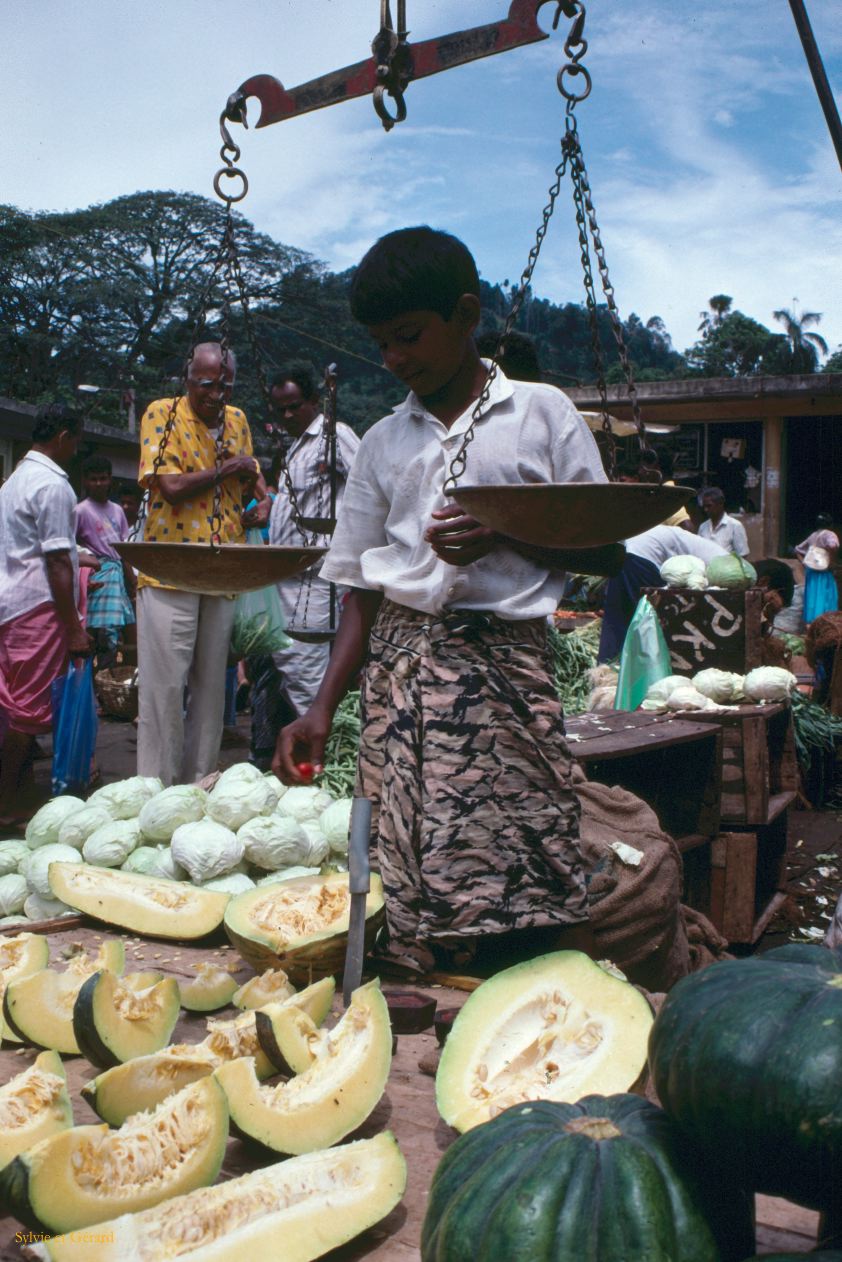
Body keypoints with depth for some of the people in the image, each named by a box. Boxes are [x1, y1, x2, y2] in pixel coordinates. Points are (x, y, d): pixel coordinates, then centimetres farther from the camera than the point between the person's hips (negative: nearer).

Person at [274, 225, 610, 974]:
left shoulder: (542, 413, 7)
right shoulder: (382, 445, 16)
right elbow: (363, 592, 14)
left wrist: (504, 538, -13)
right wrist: (322, 711, 5)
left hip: (504, 661, -3)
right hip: (398, 668, 3)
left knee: (545, 882, -10)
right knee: (412, 881, -1)